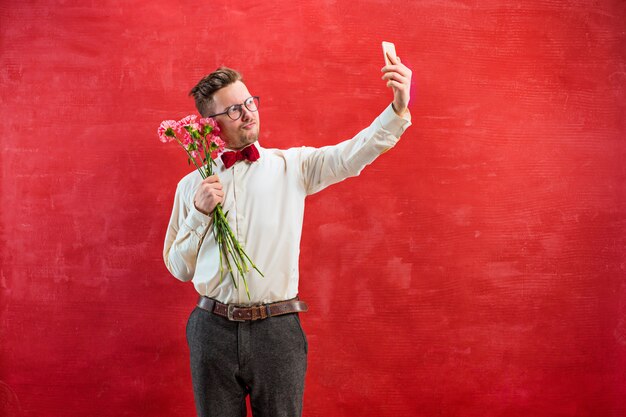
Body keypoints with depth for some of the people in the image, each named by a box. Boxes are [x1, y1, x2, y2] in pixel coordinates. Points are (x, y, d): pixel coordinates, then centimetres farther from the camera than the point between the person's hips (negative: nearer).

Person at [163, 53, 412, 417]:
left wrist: (398, 109, -26)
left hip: (277, 330, -1)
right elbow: (179, 268, 9)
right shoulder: (193, 185, 7)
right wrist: (199, 212, -6)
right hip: (213, 330, 1)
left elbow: (352, 155, -12)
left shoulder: (292, 166, 4)